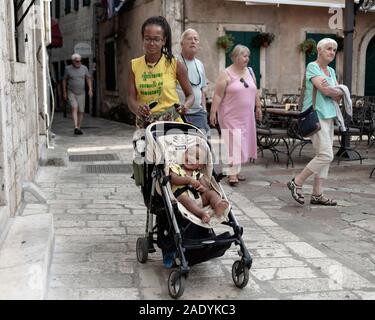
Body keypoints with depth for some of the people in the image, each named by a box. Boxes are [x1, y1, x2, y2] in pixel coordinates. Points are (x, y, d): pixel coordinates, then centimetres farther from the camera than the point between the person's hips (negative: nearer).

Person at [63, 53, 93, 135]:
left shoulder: (84, 68, -1)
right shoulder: (68, 69, -6)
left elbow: (88, 79, 5)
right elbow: (64, 80, 3)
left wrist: (90, 89, -9)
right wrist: (64, 92, 0)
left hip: (81, 93, 3)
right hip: (71, 92, -3)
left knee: (81, 111, 2)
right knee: (74, 108, -21)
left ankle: (79, 128, 15)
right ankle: (76, 127, -29)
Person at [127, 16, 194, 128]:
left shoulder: (175, 65, -1)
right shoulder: (134, 65, 5)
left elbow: (190, 95, 7)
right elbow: (131, 98, 2)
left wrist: (185, 105, -14)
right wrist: (138, 109, -19)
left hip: (172, 123, -2)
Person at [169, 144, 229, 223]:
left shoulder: (198, 175, 25)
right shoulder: (176, 168, 17)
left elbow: (208, 188, 12)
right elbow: (174, 179, -5)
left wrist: (204, 189, -12)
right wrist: (189, 180, -17)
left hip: (199, 198, 4)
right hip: (181, 196, -4)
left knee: (211, 192, -16)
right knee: (185, 199, -35)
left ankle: (218, 205, -47)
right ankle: (202, 213, -57)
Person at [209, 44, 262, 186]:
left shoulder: (250, 72, 12)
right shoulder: (226, 74, -8)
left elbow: (255, 92, 19)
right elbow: (218, 95, -12)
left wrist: (258, 107, 17)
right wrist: (213, 112, -17)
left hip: (247, 116, 6)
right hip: (231, 117, -6)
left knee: (242, 142, 8)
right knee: (233, 143, -9)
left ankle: (236, 170, 16)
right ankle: (232, 173, -7)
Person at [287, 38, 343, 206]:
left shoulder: (331, 71, 18)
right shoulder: (312, 67, -5)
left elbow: (339, 96, 9)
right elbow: (325, 90, -16)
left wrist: (330, 90, -10)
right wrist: (338, 91, 3)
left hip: (328, 115, 9)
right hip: (316, 115, -9)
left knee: (324, 155, 7)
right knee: (326, 155, -14)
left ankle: (317, 194, 11)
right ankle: (296, 182, -1)